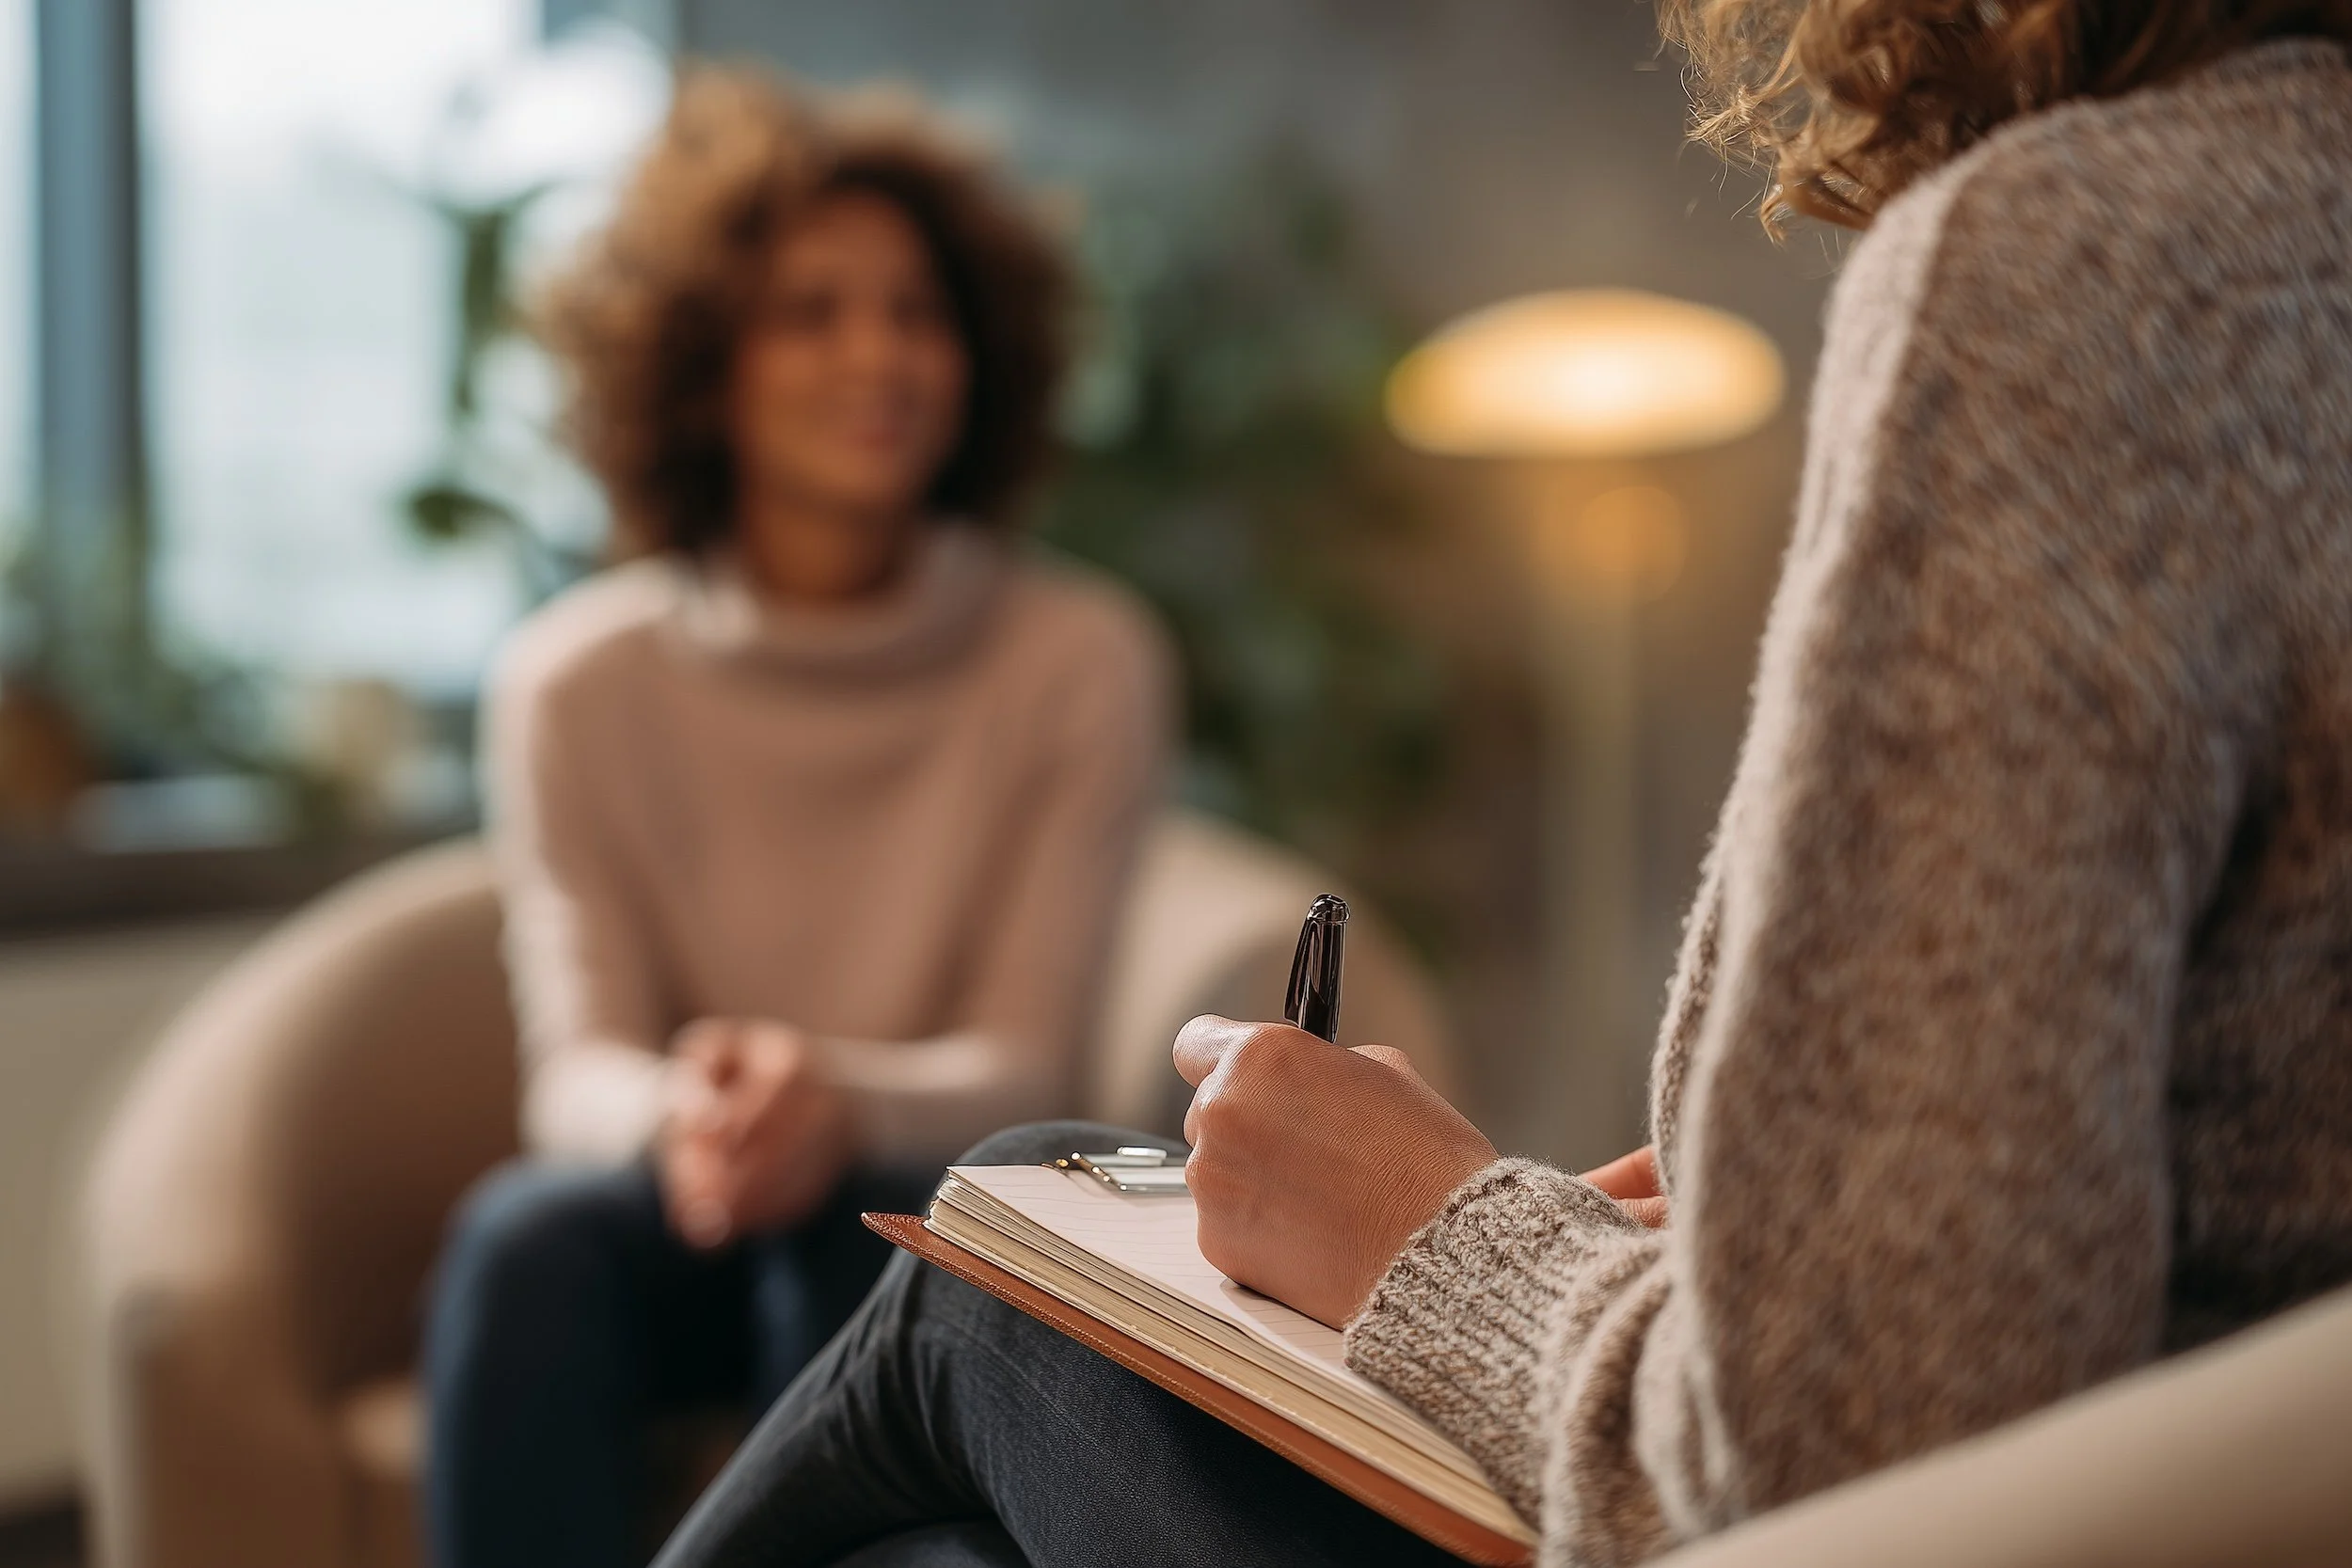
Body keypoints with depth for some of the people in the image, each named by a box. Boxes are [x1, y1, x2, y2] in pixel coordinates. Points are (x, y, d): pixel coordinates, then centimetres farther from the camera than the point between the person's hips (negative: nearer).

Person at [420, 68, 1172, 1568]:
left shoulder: (1081, 661, -7)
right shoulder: (578, 681, -4)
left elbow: (1027, 1070, -9)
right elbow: (577, 1065, -7)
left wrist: (839, 1103, -31)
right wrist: (679, 1115, -32)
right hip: (689, 1227, 1)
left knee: (855, 1235, -33)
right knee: (533, 1232, -30)